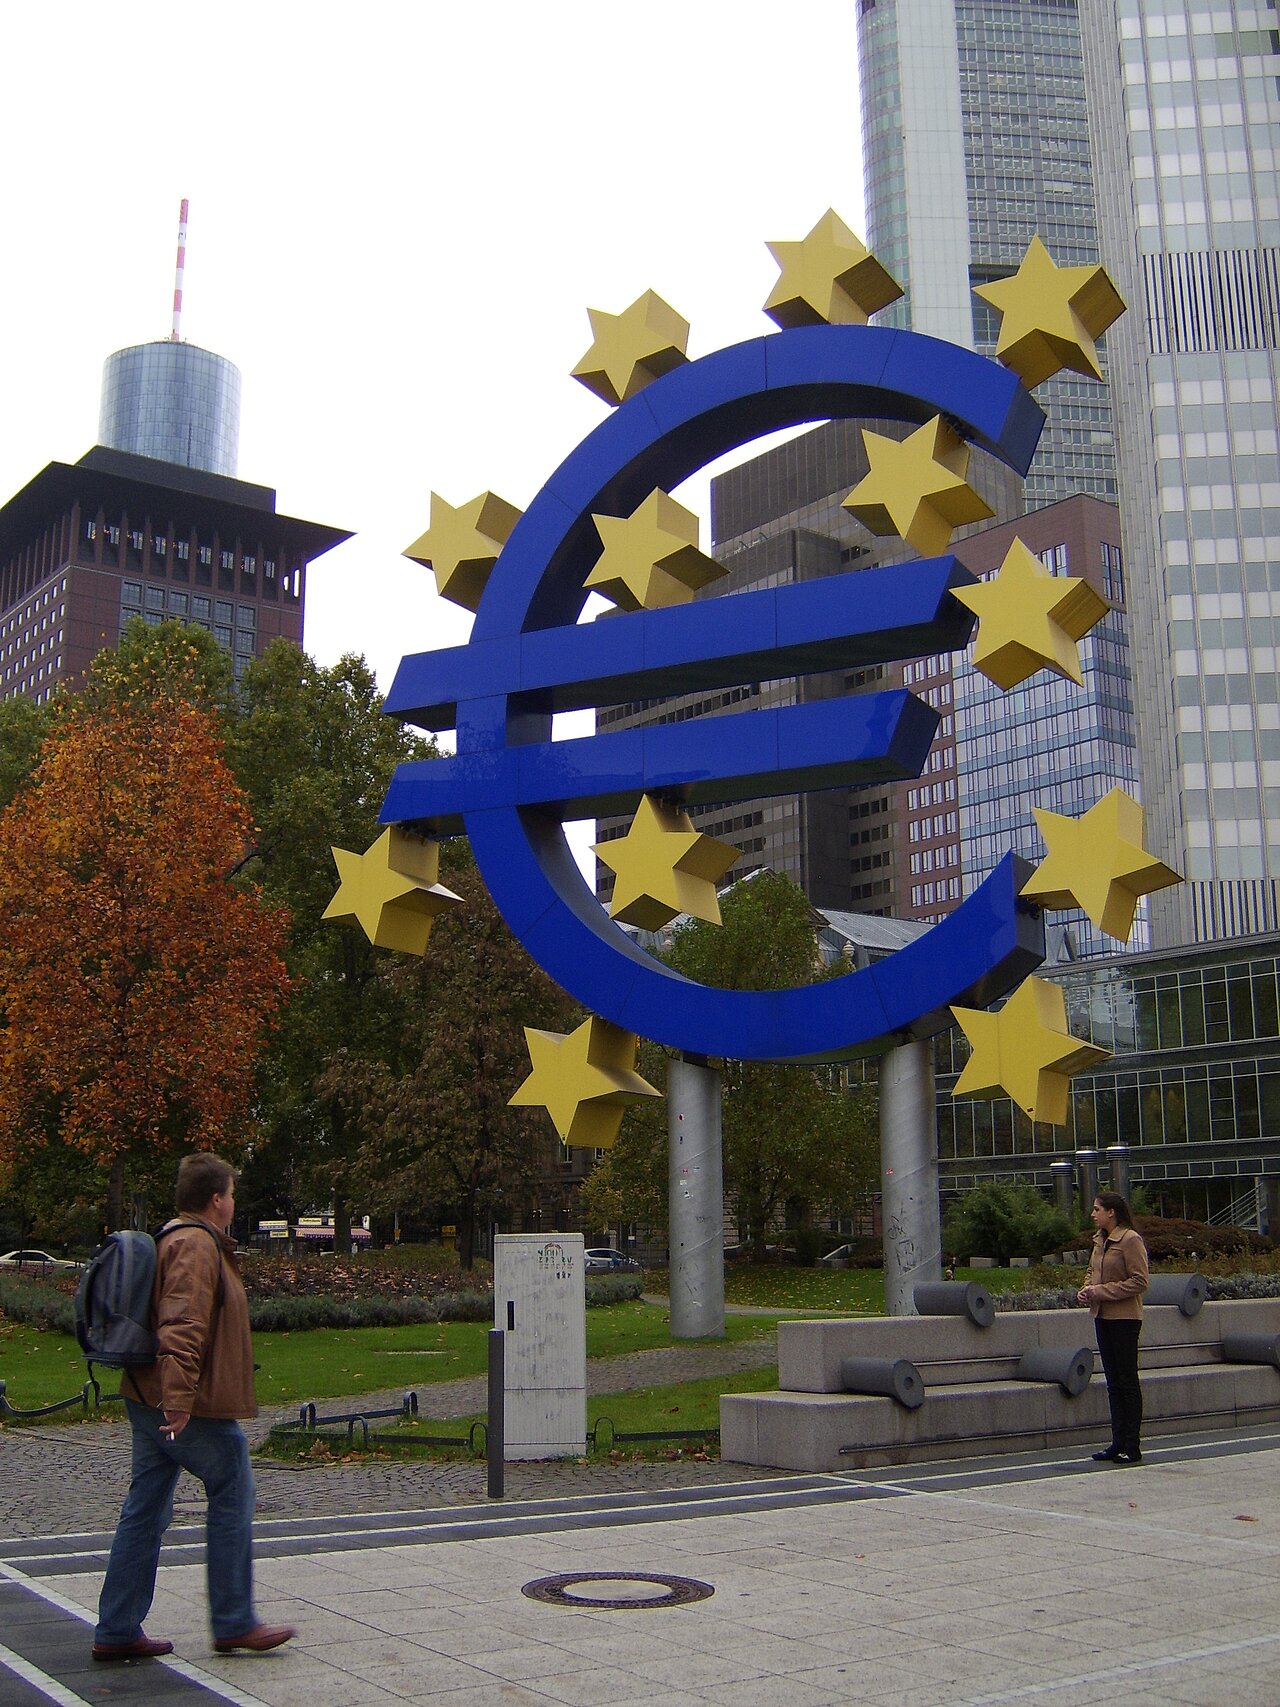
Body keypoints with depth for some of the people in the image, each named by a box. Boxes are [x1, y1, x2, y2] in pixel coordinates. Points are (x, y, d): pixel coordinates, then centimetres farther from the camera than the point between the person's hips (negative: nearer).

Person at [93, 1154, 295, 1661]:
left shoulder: (171, 1240, 17)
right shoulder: (196, 1246, -16)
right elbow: (182, 1327, -27)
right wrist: (179, 1398, -32)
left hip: (149, 1403, 10)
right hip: (194, 1408, -10)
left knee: (144, 1510, 12)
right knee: (232, 1499, 2)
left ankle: (116, 1631, 16)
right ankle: (233, 1624, 10)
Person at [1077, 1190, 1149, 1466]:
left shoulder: (1131, 1240, -14)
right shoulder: (1100, 1240, 12)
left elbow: (1140, 1281, -17)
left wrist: (1102, 1291, -18)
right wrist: (1086, 1289, 3)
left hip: (1124, 1318, -8)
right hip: (1102, 1317, 8)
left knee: (1127, 1381, -2)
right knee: (1113, 1382, 11)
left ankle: (1133, 1448, 5)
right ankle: (1118, 1443, 17)